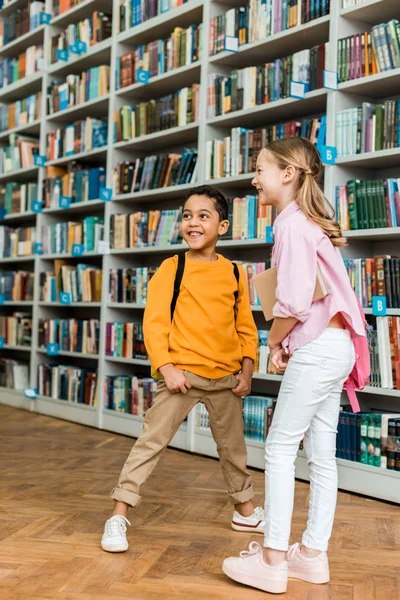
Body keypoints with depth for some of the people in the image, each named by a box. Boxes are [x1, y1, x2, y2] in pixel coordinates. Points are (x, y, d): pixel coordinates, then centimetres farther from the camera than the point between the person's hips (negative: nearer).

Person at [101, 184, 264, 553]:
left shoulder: (235, 273, 6)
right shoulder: (172, 268, -3)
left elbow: (246, 327, 10)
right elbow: (154, 322, -8)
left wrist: (246, 371, 2)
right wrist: (166, 368, -16)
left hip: (226, 377, 4)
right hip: (182, 372, -3)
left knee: (233, 446, 18)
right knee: (151, 441, -5)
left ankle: (246, 511, 37)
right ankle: (119, 515, 4)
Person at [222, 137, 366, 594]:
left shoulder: (292, 225, -12)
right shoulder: (309, 221, 17)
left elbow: (294, 302, -19)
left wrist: (274, 341, -3)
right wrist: (286, 342, 6)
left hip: (317, 348, -10)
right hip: (333, 347, 10)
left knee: (280, 448, -3)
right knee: (321, 453, 11)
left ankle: (273, 560, 4)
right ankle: (313, 555, 21)